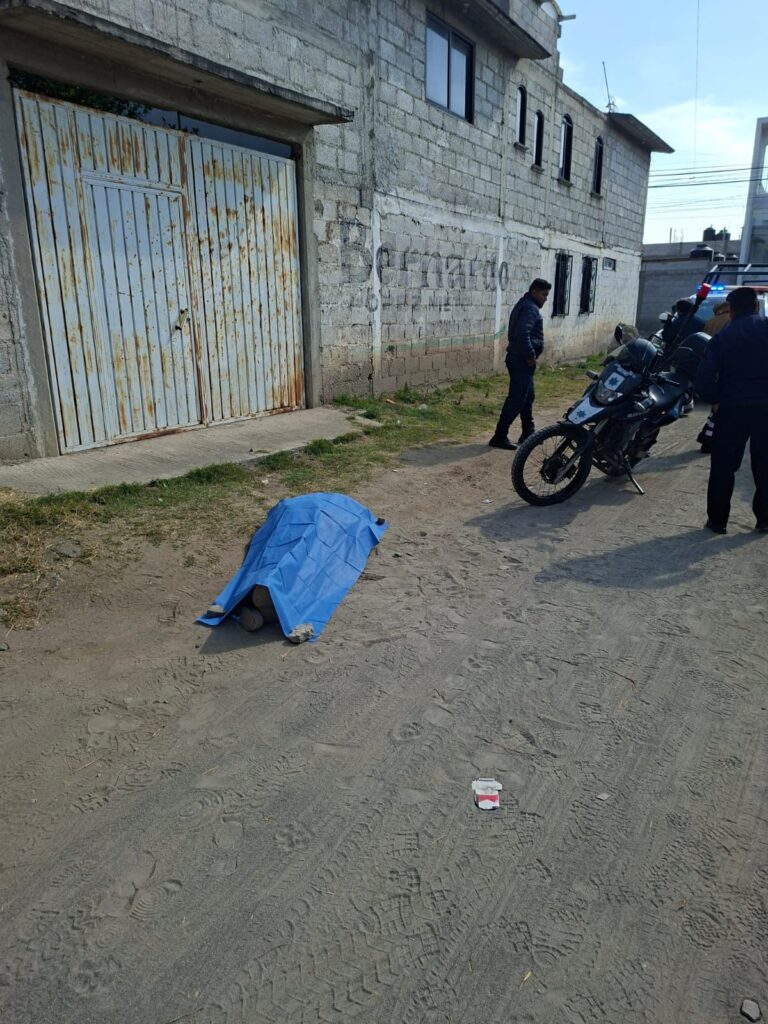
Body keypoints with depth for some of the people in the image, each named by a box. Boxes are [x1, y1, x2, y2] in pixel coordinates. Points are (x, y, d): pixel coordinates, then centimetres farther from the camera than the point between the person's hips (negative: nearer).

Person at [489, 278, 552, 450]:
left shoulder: (523, 305, 19)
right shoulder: (530, 308, -14)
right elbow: (522, 333, -28)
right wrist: (531, 355, -21)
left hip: (519, 358, 11)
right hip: (522, 360, -11)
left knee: (528, 396, 18)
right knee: (516, 399, -10)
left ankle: (528, 433, 26)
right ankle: (499, 436, -9)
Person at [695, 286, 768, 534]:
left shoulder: (722, 338, 2)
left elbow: (704, 379, -6)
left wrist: (716, 399, 8)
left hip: (732, 409, 0)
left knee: (723, 467, 7)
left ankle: (717, 520, 9)